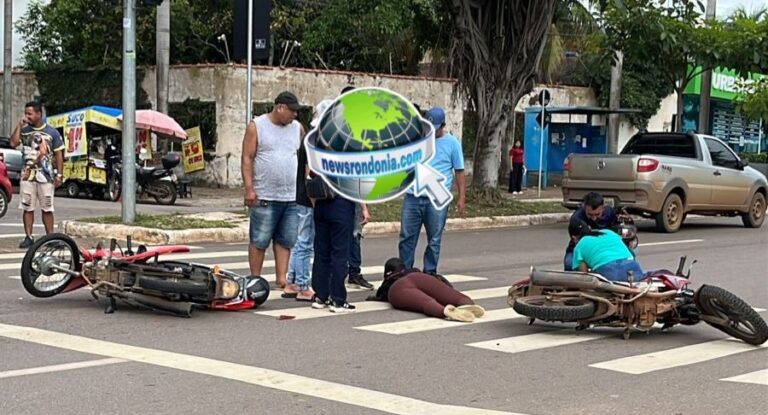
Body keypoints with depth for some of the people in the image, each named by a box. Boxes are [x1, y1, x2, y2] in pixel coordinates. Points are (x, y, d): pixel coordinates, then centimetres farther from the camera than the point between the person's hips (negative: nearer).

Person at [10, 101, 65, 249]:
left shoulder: (52, 132, 1)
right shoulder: (24, 130, 6)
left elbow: (58, 155, 3)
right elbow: (13, 143, -10)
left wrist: (59, 175, -3)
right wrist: (19, 125, -9)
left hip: (46, 176, -2)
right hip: (27, 176, 2)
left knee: (47, 209, 2)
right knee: (27, 208, 2)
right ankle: (28, 237, 7)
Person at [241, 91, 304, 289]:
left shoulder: (297, 128, 12)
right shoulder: (256, 126, -1)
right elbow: (247, 159, -4)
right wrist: (249, 189, -12)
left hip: (292, 197, 5)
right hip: (264, 197, -4)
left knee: (286, 240, 5)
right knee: (259, 241, 0)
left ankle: (281, 279, 9)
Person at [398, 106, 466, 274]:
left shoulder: (452, 143, 3)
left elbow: (459, 172, 3)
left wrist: (461, 198, -2)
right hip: (412, 197, 2)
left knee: (434, 240, 6)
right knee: (407, 237, 4)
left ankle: (430, 272, 15)